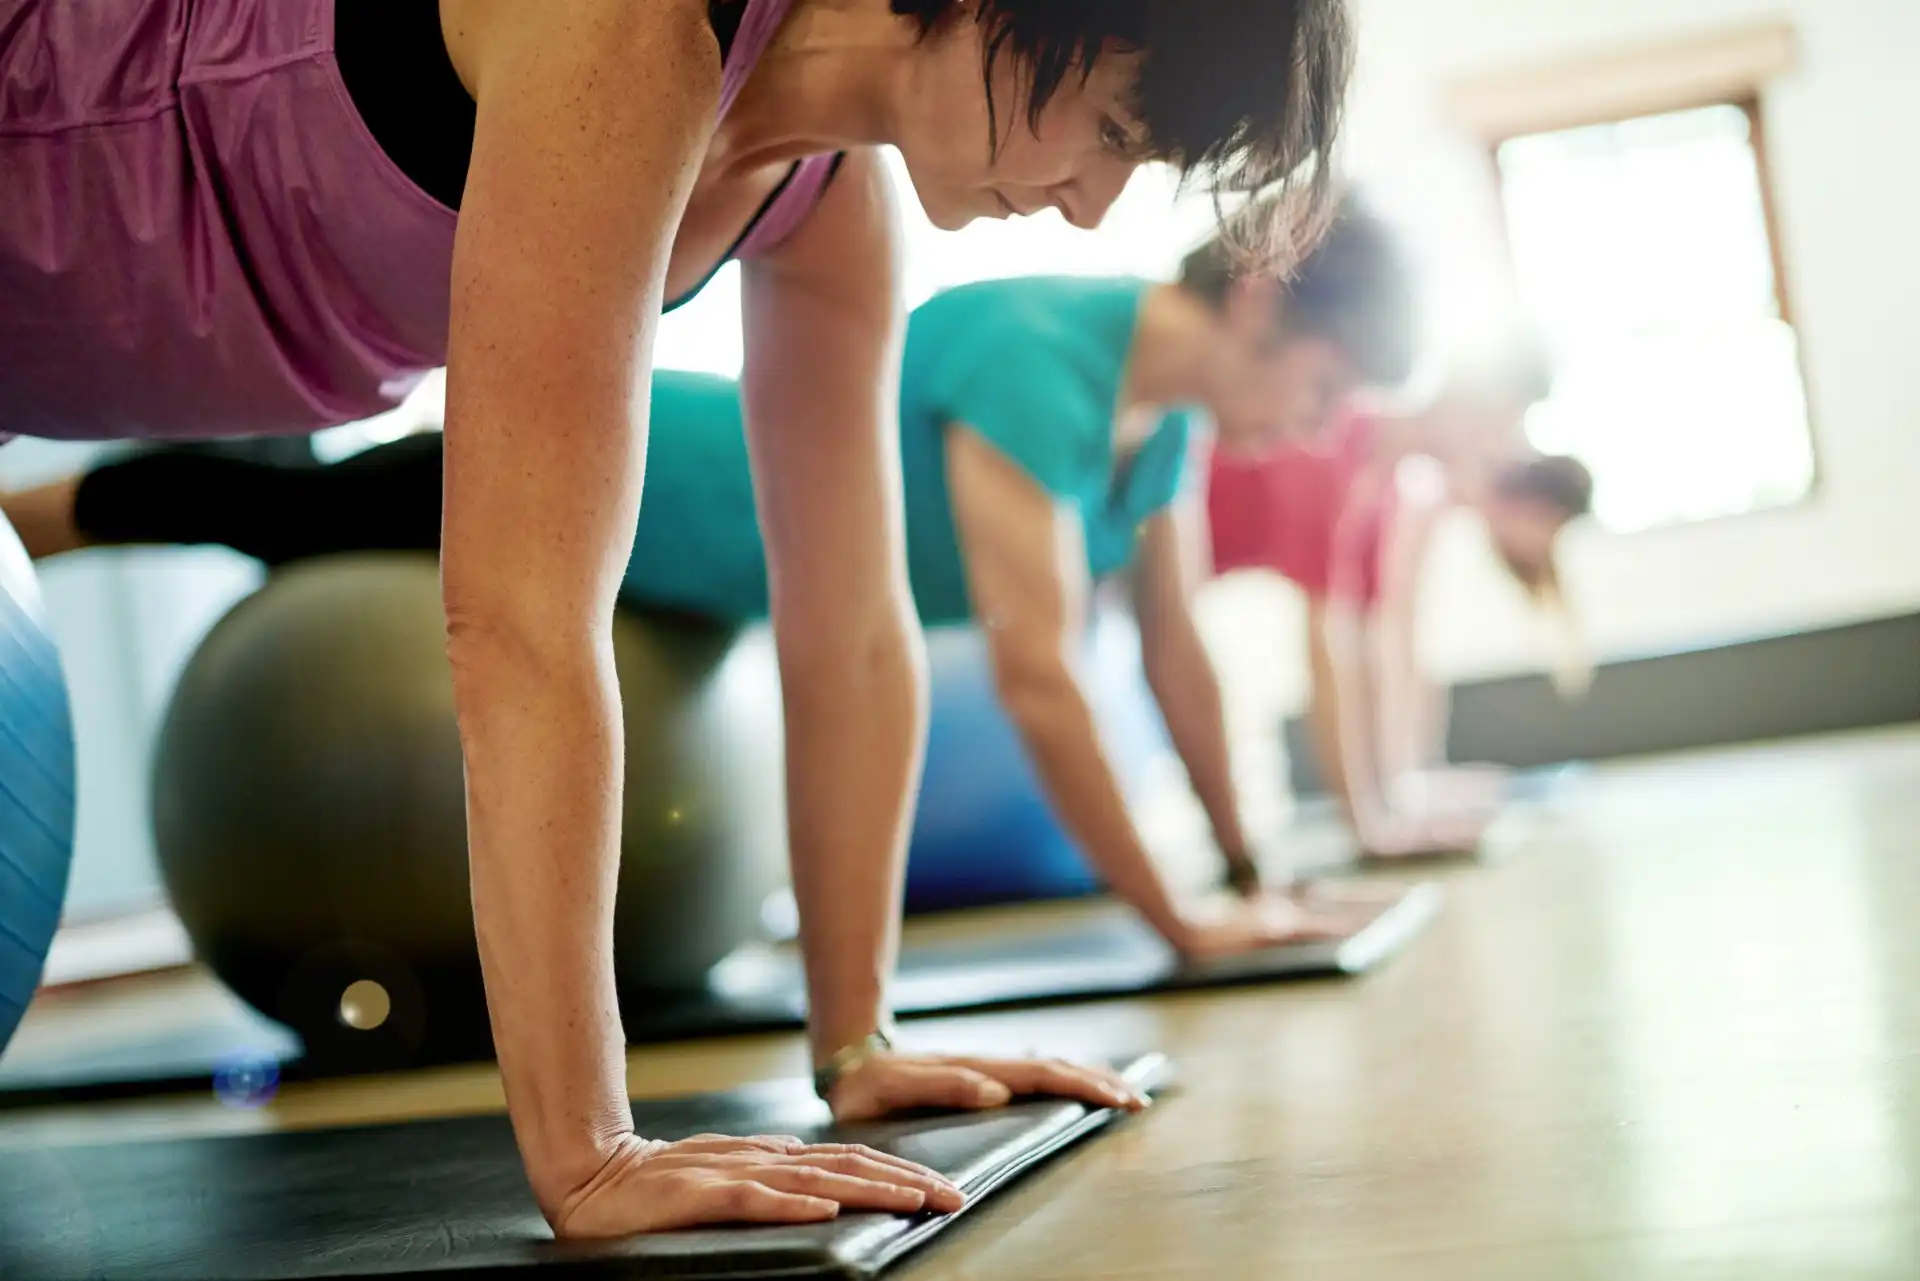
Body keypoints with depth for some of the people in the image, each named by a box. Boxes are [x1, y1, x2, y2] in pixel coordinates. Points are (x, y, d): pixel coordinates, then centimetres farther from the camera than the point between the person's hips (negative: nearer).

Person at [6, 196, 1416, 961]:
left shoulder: (1172, 399, -12)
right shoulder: (1037, 364, -39)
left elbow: (1176, 647, -2)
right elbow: (1035, 671, -43)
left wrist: (1248, 869, 0)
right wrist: (1178, 920, -39)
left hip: (683, 531, 7)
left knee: (292, 518, 28)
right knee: (269, 509, 16)